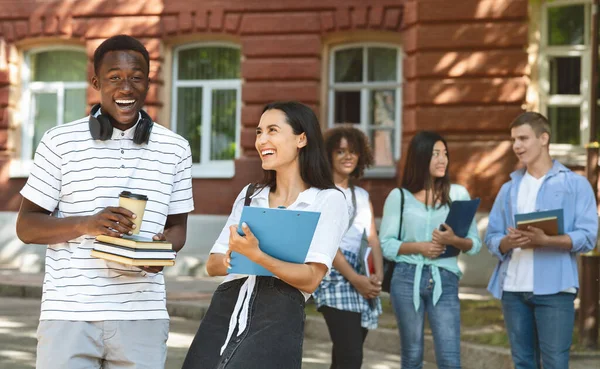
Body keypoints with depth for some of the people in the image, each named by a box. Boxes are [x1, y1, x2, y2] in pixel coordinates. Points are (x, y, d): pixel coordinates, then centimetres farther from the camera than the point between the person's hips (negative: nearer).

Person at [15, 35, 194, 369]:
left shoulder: (175, 149, 8)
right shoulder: (60, 142, 1)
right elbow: (27, 226, 3)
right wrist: (87, 224, -15)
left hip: (143, 317, 2)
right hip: (69, 315, -2)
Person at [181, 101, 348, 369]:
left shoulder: (328, 200, 1)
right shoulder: (249, 195, 18)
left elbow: (311, 279, -9)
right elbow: (212, 264, 13)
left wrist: (257, 256, -23)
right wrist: (229, 260, -11)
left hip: (278, 316, -5)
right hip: (224, 309, 5)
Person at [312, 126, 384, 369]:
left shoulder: (362, 196, 20)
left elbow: (373, 239, 12)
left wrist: (378, 275, -6)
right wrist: (355, 279, -16)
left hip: (364, 280, 7)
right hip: (336, 276, -7)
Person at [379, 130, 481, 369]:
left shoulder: (458, 194, 7)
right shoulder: (399, 196, 5)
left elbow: (475, 244, 6)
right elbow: (386, 244, 2)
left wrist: (454, 240, -15)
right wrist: (418, 246, -13)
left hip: (445, 280, 0)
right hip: (407, 279, 0)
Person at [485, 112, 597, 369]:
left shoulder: (575, 184, 3)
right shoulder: (509, 188, 17)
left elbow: (587, 236, -7)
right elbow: (491, 237, 11)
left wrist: (545, 240, -22)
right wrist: (508, 242, -12)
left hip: (554, 288, -5)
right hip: (513, 288, 5)